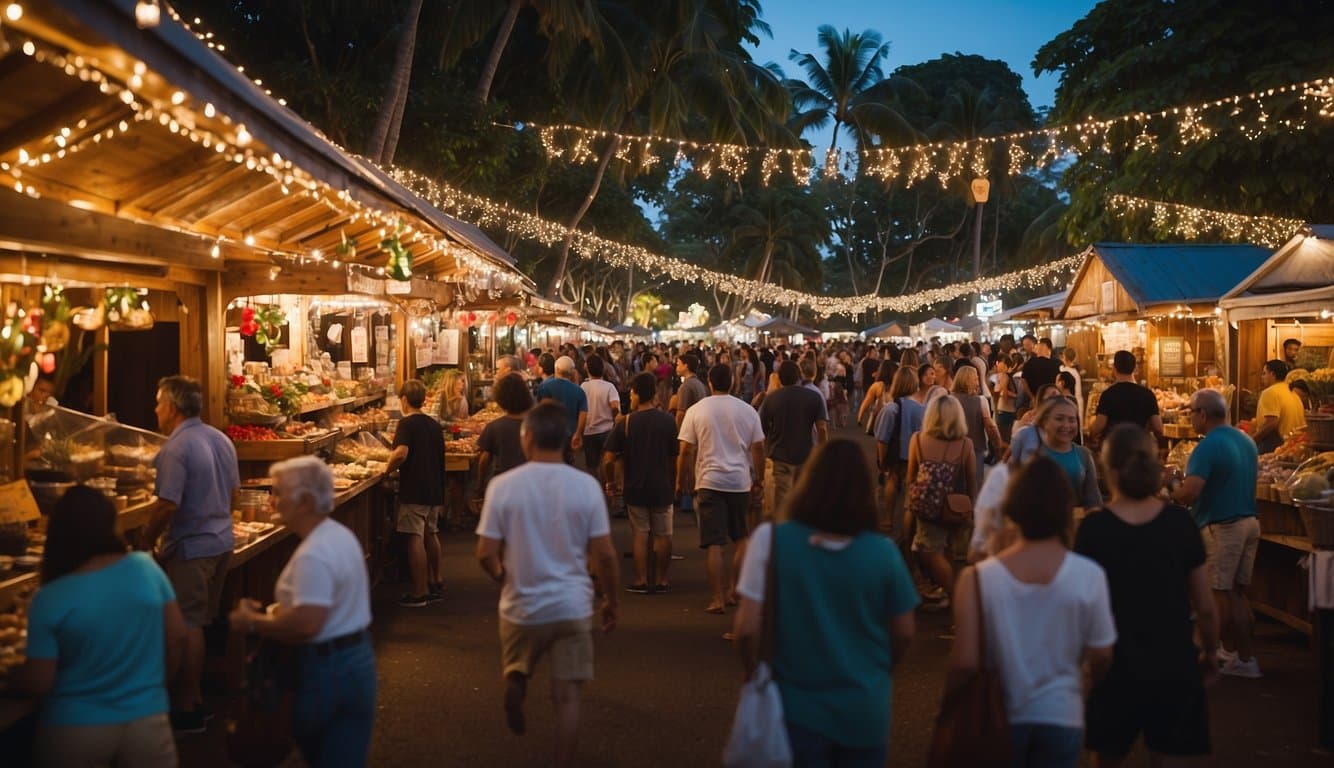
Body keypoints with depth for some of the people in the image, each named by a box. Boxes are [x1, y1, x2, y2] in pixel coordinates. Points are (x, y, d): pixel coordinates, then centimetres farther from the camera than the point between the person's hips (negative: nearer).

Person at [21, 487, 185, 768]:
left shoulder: (49, 599, -15)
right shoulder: (147, 568, -9)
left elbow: (39, 684, -11)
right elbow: (177, 637, -2)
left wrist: (11, 671, 11)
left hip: (73, 732, -1)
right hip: (146, 722, 2)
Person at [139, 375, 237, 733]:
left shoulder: (176, 448, -18)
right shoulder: (220, 439, 8)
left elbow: (167, 505, -23)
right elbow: (233, 491, 17)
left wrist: (144, 543, -11)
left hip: (190, 546, -8)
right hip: (222, 541, 9)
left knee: (187, 626, 0)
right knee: (201, 621, 17)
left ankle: (187, 710, 8)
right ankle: (196, 697, 26)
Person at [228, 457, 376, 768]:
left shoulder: (313, 555, -23)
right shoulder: (341, 534, 8)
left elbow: (306, 625, -31)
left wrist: (252, 622, -17)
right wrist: (273, 610, 10)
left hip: (327, 670, -8)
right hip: (358, 660, 8)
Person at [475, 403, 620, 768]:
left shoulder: (503, 486, -10)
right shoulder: (586, 485, -9)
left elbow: (486, 554, -8)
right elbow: (605, 554, -7)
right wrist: (611, 600, 9)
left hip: (522, 606, 0)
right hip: (572, 606, 0)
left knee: (517, 667, 33)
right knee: (567, 696, 9)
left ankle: (515, 683, 10)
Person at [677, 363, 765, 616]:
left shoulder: (696, 410, -2)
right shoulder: (747, 411, 3)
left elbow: (686, 451, -4)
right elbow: (758, 447, 5)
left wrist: (681, 481, 6)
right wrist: (759, 479, 16)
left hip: (710, 483, -2)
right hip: (740, 481, 2)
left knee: (713, 544, 0)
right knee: (741, 539, 18)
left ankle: (717, 599, 1)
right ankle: (733, 591, 19)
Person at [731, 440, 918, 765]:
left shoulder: (772, 539, -16)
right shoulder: (884, 552, -11)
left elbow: (748, 629, -15)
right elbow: (904, 632, 0)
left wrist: (754, 675, 4)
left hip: (799, 708, -1)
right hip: (865, 709, 2)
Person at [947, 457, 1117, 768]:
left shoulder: (979, 577, -18)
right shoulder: (1088, 575, -15)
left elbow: (965, 662, -16)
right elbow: (1101, 656, -5)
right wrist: (1093, 686, 17)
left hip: (999, 718, 0)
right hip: (1060, 716, 1)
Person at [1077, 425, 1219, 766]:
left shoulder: (1094, 528, -12)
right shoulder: (1181, 522, -7)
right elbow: (1205, 607, -2)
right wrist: (1210, 654, 15)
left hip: (1115, 665, -1)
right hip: (1174, 664, 1)